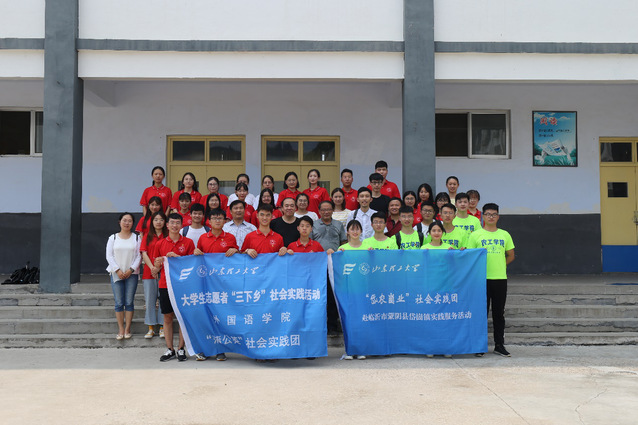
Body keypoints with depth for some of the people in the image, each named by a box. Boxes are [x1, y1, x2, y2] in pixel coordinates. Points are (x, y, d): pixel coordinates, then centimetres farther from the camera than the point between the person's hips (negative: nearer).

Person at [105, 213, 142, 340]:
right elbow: (109, 256, 2)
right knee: (119, 303, -1)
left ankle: (127, 329, 6)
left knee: (129, 302, -1)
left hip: (132, 274, 0)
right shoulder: (113, 238, 8)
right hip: (116, 274, 0)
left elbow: (139, 256, 1)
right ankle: (120, 330, 5)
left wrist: (131, 270, -11)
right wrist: (118, 270, -9)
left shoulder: (137, 238, 6)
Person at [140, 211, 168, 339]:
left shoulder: (167, 236, 5)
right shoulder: (147, 236, 11)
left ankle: (162, 327, 6)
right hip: (149, 272, 2)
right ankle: (151, 328, 9)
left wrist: (159, 267, -15)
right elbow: (144, 253, 2)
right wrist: (152, 267, -12)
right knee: (149, 300, 2)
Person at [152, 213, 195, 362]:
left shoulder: (188, 242, 3)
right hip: (165, 284, 2)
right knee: (167, 317, 4)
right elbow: (157, 266, 13)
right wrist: (158, 263, -10)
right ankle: (169, 350, 11)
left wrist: (176, 257, -13)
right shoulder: (160, 244, 9)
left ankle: (181, 349, 8)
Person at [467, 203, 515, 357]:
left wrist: (501, 265, 5)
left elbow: (511, 256, 15)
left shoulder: (504, 235, 9)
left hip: (500, 278, 2)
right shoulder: (476, 235, 1)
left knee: (499, 313, 8)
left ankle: (499, 344, 16)